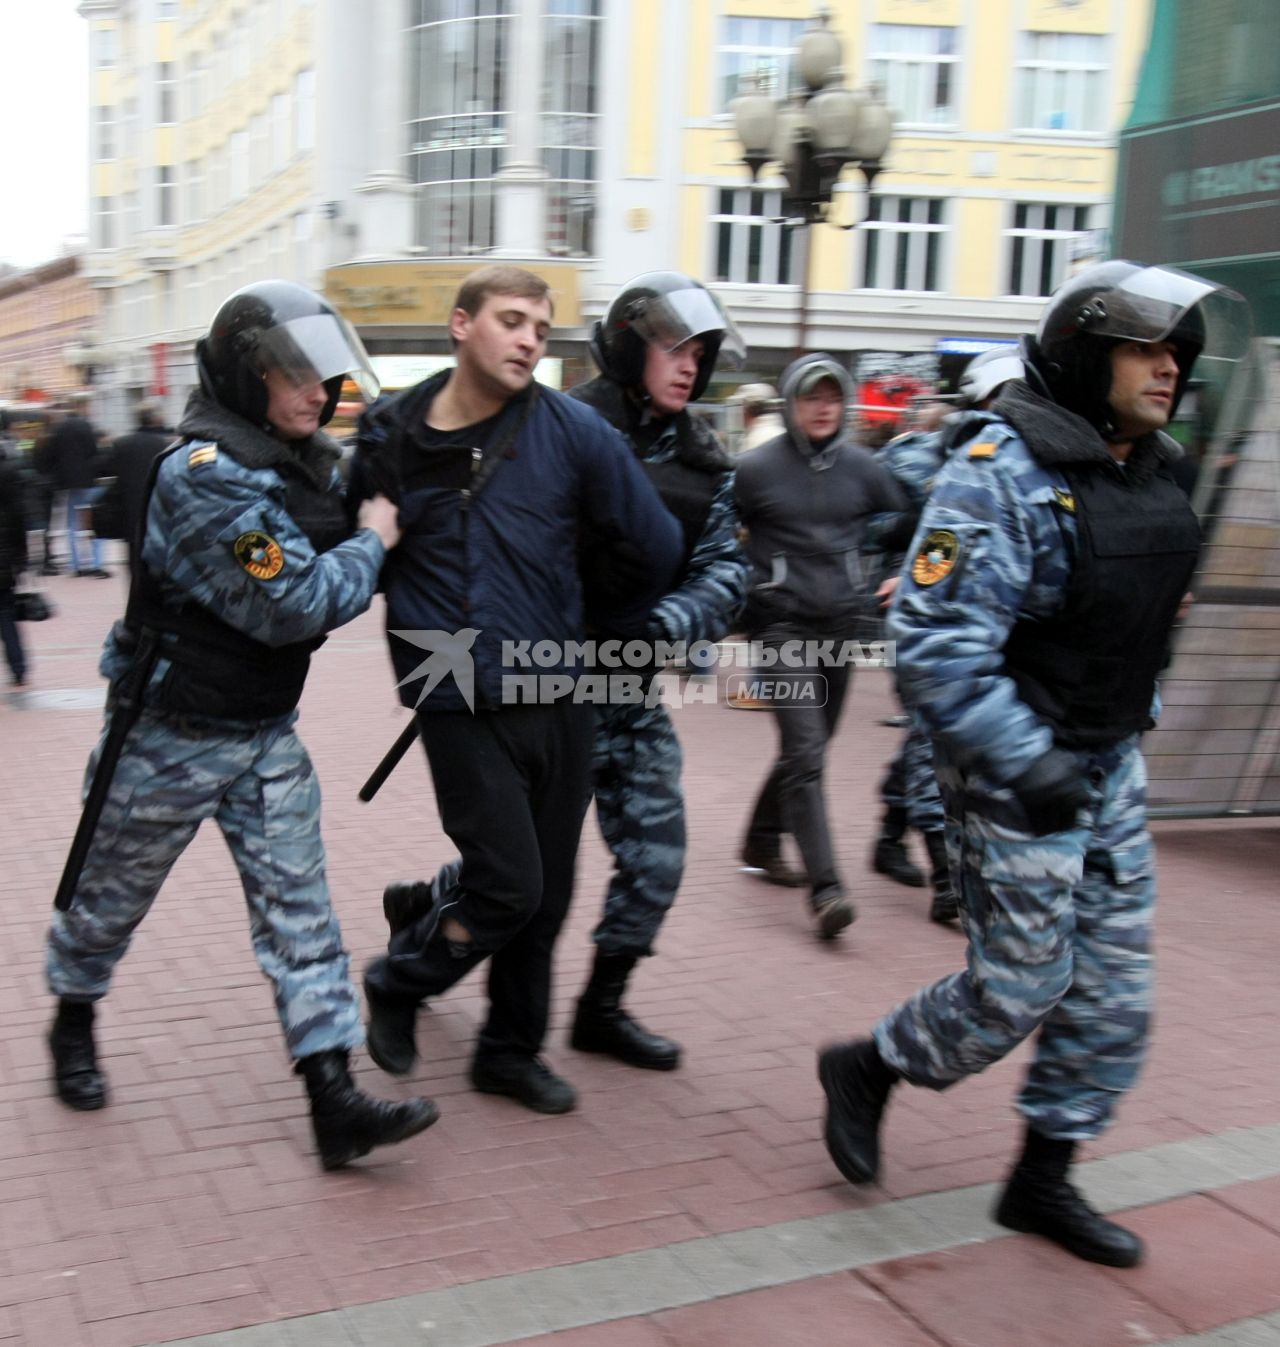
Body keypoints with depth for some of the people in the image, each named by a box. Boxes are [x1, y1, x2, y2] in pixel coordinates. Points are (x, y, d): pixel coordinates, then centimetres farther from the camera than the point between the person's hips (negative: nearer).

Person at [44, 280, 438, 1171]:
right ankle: (74, 1018, 44)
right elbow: (291, 604, -28)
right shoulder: (204, 476, -24)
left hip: (268, 732, 7)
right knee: (116, 892, 15)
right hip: (173, 734, -7)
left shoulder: (309, 464, 3)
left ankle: (335, 1104, 0)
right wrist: (372, 544, -15)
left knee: (299, 905, 0)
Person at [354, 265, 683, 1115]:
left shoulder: (571, 430, -5)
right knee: (510, 887, -8)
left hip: (559, 698, 2)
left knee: (546, 894, 11)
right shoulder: (390, 437, -3)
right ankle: (398, 983, 21)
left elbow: (656, 547, 2)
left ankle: (512, 1049, 32)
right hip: (460, 704, -2)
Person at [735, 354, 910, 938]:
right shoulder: (757, 468, -6)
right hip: (782, 625, -5)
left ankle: (762, 840, 36)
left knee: (809, 748, 15)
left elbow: (906, 518, 18)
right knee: (805, 754, -13)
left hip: (841, 624, 5)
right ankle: (825, 888, -14)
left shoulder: (861, 467, 4)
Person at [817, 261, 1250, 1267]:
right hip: (1013, 772, -8)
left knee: (1115, 992, 10)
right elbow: (936, 640, -25)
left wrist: (1127, 734, 20)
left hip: (1111, 767, 8)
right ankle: (865, 1071, 25)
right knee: (1020, 988, -1)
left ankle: (1044, 1182, 27)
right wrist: (1027, 762, -27)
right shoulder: (1003, 474, -19)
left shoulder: (1150, 475, 9)